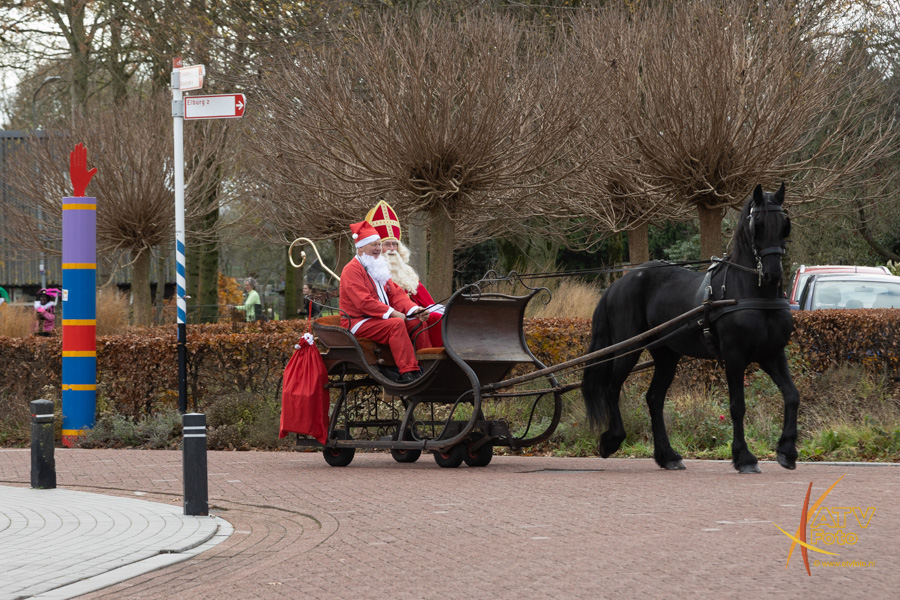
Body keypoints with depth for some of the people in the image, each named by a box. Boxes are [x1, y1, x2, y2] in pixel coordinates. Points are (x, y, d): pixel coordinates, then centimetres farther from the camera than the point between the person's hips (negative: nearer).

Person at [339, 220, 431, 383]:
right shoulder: (352, 269, -11)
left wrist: (414, 309, -6)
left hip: (380, 319, 9)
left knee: (417, 323, -5)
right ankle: (408, 373, -39)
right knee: (396, 324, -32)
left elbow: (396, 294, 13)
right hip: (358, 323, -9)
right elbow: (363, 302, -22)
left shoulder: (378, 268, 20)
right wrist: (392, 313, -24)